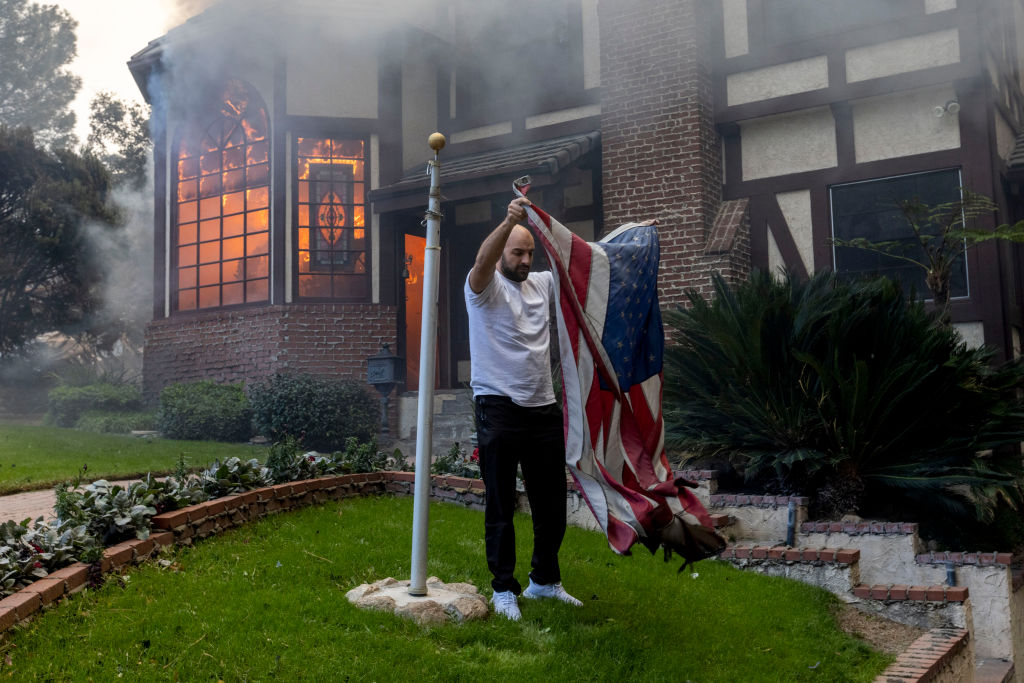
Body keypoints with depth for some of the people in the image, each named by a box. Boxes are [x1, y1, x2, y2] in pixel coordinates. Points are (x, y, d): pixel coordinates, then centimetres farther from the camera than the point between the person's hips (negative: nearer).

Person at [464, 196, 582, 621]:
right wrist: (509, 221, -42)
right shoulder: (485, 287, -3)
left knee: (552, 503, 13)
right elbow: (482, 261, -25)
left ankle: (545, 580, 28)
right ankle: (504, 588, 13)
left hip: (544, 409, 6)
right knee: (501, 505, 2)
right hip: (499, 410, -6)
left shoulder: (542, 284, 13)